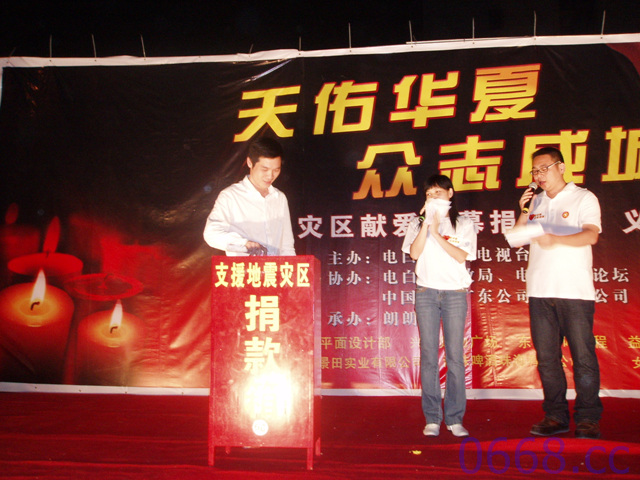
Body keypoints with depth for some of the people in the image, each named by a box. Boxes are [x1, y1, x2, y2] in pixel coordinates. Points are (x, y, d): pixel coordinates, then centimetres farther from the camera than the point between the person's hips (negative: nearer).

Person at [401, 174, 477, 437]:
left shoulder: (464, 224, 8)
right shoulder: (418, 223, 12)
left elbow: (462, 256, -5)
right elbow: (414, 253, -2)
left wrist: (436, 233, -9)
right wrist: (426, 223, -7)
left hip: (455, 293, -1)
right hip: (426, 292, 1)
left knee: (455, 356, -3)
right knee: (428, 356, -2)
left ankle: (454, 418, 5)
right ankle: (432, 419, 4)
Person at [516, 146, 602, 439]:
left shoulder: (583, 198, 3)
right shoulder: (535, 202, 17)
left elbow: (591, 235, -14)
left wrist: (555, 239, -30)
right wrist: (523, 212, 0)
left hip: (575, 292, -4)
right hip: (540, 292, 5)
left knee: (583, 356, -3)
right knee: (546, 357, 5)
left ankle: (588, 419, 5)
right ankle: (555, 417, 13)